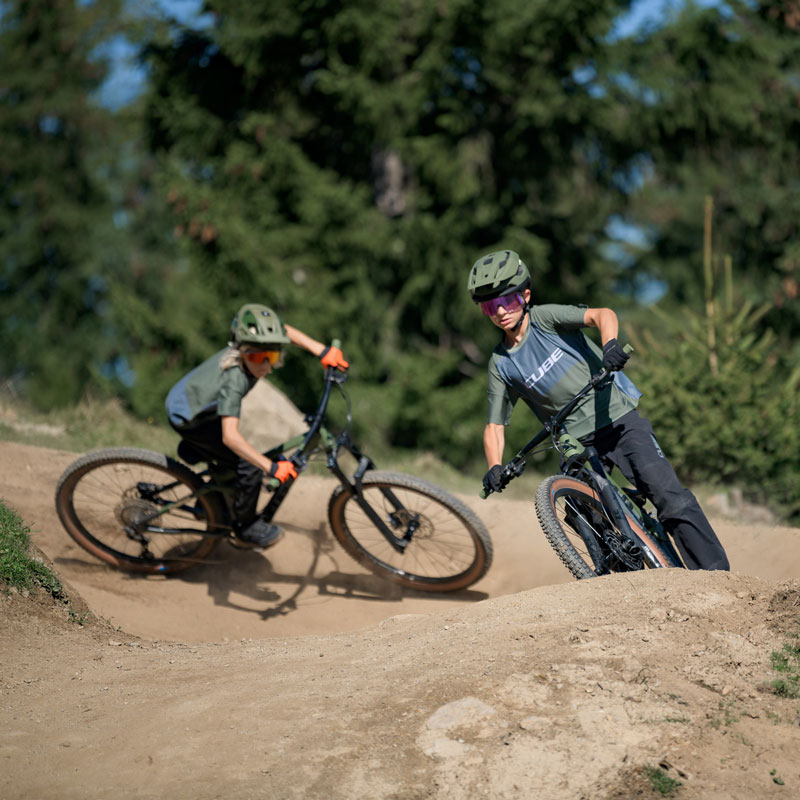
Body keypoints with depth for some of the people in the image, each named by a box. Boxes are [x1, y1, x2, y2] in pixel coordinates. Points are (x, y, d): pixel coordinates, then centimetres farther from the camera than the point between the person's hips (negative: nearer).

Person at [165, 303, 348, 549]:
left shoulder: (252, 348, -16)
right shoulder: (234, 380, -38)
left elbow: (286, 332, 4)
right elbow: (230, 436, -44)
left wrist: (323, 351, -8)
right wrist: (272, 468, -45)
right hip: (188, 421, -9)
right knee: (250, 464, -14)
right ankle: (245, 528, 3)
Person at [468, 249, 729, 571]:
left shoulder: (545, 319, -6)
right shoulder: (501, 364, 3)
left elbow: (602, 314, -21)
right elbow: (495, 425, 8)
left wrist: (610, 344, -42)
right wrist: (495, 468, -10)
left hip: (619, 420, -4)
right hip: (577, 444, 4)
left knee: (669, 496, -16)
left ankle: (717, 573, -14)